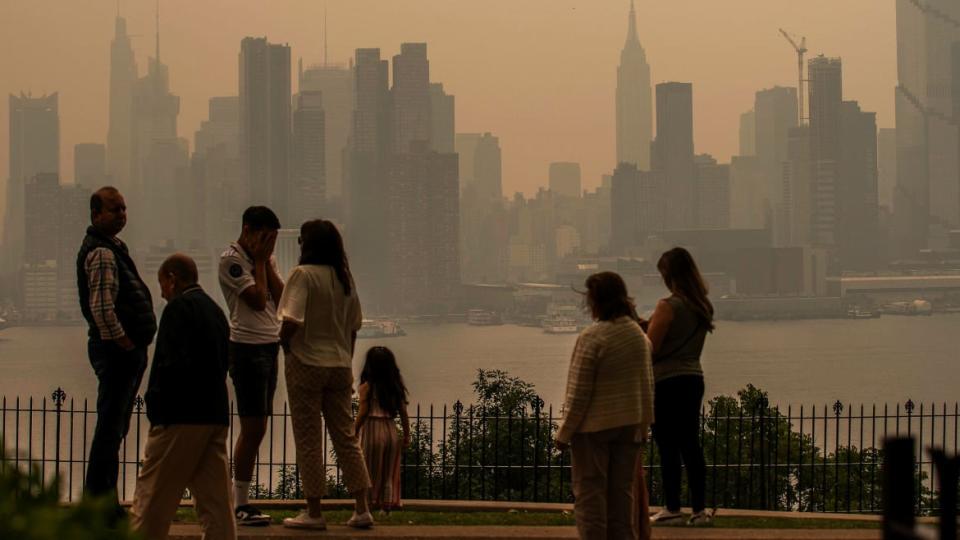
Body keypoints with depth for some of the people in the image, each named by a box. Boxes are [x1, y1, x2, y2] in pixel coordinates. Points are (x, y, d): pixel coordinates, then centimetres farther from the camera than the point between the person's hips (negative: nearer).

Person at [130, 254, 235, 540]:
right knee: (215, 498, 6)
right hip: (216, 416, 8)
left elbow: (171, 364, -19)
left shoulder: (179, 308, -8)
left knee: (153, 495, 0)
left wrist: (155, 405, -8)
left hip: (182, 418, -8)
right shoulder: (215, 310, 17)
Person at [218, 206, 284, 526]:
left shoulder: (267, 259, 17)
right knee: (252, 428, -10)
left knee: (257, 427, 9)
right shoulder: (231, 259, -8)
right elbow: (257, 299, -17)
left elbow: (280, 296, 5)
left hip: (270, 345, 9)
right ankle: (240, 504, -6)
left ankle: (242, 500, 13)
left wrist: (265, 260, 1)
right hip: (247, 346, -9)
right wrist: (259, 260, -8)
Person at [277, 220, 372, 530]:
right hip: (340, 365, 6)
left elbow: (291, 321, -22)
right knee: (346, 437, 10)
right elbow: (353, 327, 11)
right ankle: (362, 509, 8)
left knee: (308, 440, 2)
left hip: (306, 364, -6)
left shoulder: (303, 274, -12)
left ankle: (314, 512, 5)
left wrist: (284, 343, -4)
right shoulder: (345, 277, 7)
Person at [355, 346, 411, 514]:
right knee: (388, 473, 11)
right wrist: (406, 436, 12)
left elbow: (362, 413, -11)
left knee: (368, 472, 3)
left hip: (371, 430, -4)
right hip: (390, 430, 4)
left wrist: (353, 434, -4)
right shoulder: (396, 387, 6)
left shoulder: (367, 387, -7)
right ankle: (387, 505, 10)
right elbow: (403, 414, 5)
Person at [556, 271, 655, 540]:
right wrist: (644, 424, 18)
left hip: (594, 427, -6)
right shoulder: (639, 334, 3)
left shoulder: (592, 337, -18)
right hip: (629, 424, 6)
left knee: (589, 493, 3)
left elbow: (579, 392, -15)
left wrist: (565, 433, -7)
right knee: (622, 491, 13)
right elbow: (647, 385, 9)